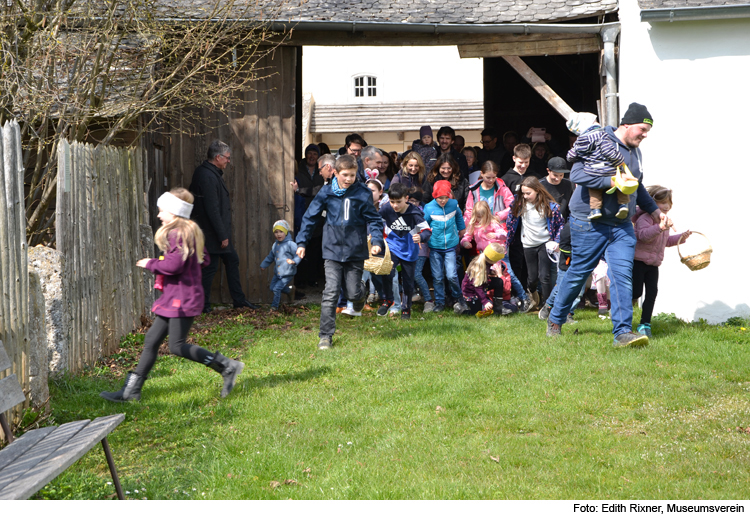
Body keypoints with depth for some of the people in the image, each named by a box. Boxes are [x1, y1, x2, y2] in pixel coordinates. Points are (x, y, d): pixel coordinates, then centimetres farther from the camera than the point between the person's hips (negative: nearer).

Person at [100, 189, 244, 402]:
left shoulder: (178, 234, -16)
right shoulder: (191, 232, 14)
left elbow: (174, 265, -25)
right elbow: (204, 259, 21)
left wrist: (150, 264, -10)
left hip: (182, 299, -11)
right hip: (173, 297, 11)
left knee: (177, 346, -9)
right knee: (151, 340, 10)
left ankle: (227, 366, -2)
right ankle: (131, 390, 13)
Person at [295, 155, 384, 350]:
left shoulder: (363, 193, -3)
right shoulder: (326, 193, 0)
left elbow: (373, 219, 3)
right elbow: (310, 217, 8)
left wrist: (377, 241, -13)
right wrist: (301, 242, 5)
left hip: (355, 251, 0)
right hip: (333, 251, 0)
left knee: (353, 294, 4)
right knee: (330, 293, -8)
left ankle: (362, 292, 43)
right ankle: (326, 336, -2)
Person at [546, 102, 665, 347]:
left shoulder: (635, 151, 13)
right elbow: (577, 174, -24)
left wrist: (653, 209, 23)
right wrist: (611, 181, -29)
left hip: (622, 226, 6)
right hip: (589, 223, -6)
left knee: (623, 275, -7)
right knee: (578, 273, 5)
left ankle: (623, 332, -10)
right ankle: (555, 320, 25)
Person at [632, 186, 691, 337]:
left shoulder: (664, 221, 16)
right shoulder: (645, 218, -15)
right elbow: (643, 234, -33)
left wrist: (680, 237, 18)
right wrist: (660, 227, -45)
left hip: (653, 264, 8)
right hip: (638, 261, -8)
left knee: (652, 293, 0)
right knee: (636, 293, -8)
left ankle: (645, 324, 6)